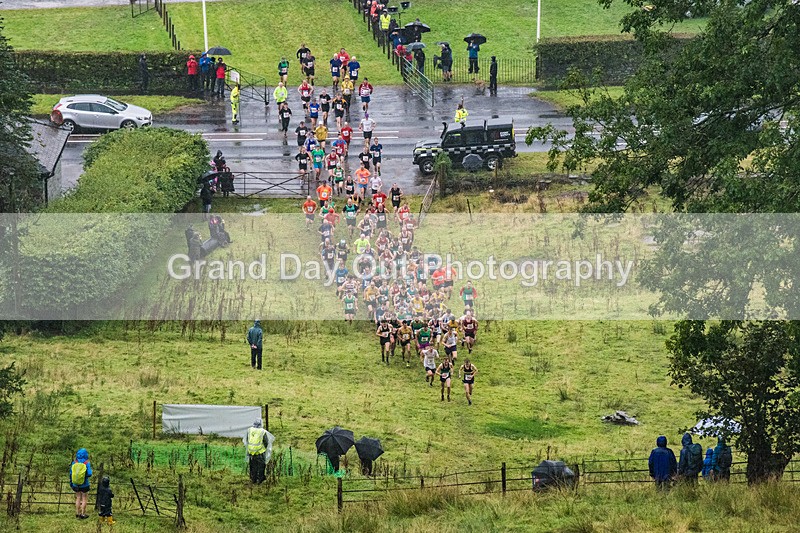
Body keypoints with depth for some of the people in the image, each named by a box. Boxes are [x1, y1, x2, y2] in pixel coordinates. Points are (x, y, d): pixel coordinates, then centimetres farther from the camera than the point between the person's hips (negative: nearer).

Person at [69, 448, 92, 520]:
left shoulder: (74, 463, -8)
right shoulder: (87, 463, -17)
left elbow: (71, 473, -2)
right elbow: (89, 474, -18)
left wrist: (71, 482, 10)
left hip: (75, 484, 3)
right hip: (84, 485, -3)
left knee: (78, 498, 18)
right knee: (84, 499, 12)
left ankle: (77, 513, 22)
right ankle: (82, 514, 14)